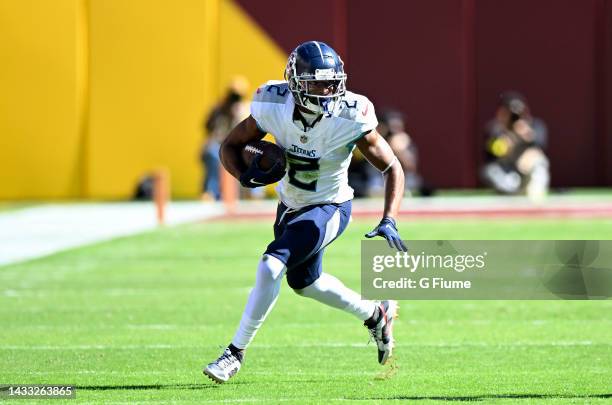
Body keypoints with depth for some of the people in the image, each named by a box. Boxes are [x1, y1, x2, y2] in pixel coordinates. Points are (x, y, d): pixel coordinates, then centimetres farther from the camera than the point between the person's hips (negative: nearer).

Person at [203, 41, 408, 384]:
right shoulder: (274, 108, -22)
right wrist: (246, 175, -29)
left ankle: (236, 353, -10)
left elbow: (393, 168, -18)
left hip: (328, 209, -5)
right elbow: (230, 146, -7)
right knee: (304, 283, 23)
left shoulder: (351, 120, -29)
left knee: (272, 265, -23)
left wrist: (389, 223, -30)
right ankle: (375, 314, 47)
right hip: (291, 205, 5)